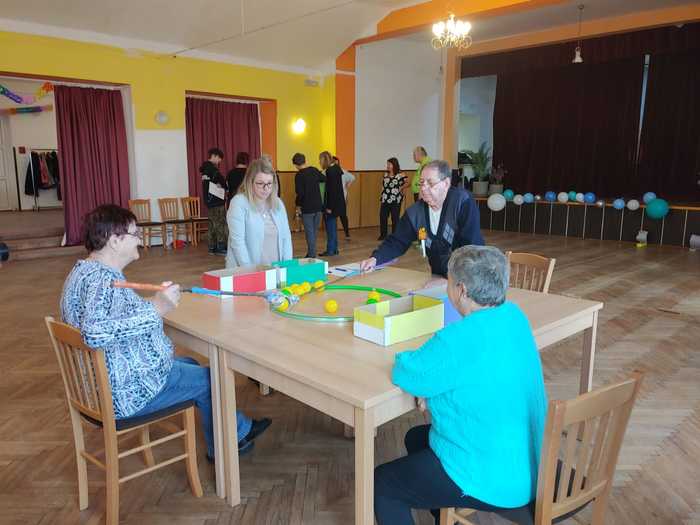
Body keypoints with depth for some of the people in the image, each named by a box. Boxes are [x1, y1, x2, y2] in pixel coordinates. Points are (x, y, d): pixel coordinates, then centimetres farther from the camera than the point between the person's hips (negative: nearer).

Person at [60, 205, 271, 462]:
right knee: (207, 378, 6)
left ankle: (239, 429, 35)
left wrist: (157, 298, 12)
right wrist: (155, 309, -42)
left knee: (191, 365, 22)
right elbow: (94, 332, -43)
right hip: (124, 392, -10)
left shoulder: (85, 269, 6)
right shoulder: (101, 278, -27)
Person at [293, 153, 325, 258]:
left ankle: (312, 255, 4)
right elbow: (324, 179, 19)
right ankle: (311, 253, 24)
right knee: (314, 231, 15)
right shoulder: (314, 170, 3)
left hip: (307, 208, -6)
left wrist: (298, 205, -2)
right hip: (318, 206, 6)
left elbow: (300, 193, -17)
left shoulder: (299, 175, -14)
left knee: (309, 232, 2)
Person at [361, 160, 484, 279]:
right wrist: (375, 259, -12)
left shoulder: (463, 203, -13)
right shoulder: (415, 212, 1)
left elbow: (472, 247, -18)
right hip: (438, 277, 4)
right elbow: (397, 242, 6)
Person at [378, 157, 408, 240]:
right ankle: (383, 235, 16)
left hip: (395, 200, -6)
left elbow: (407, 183, -13)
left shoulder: (400, 175, -10)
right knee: (382, 217, 5)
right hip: (385, 199, 6)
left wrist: (400, 189, -8)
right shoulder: (386, 175, 10)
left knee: (395, 218, 3)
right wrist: (383, 190, 12)